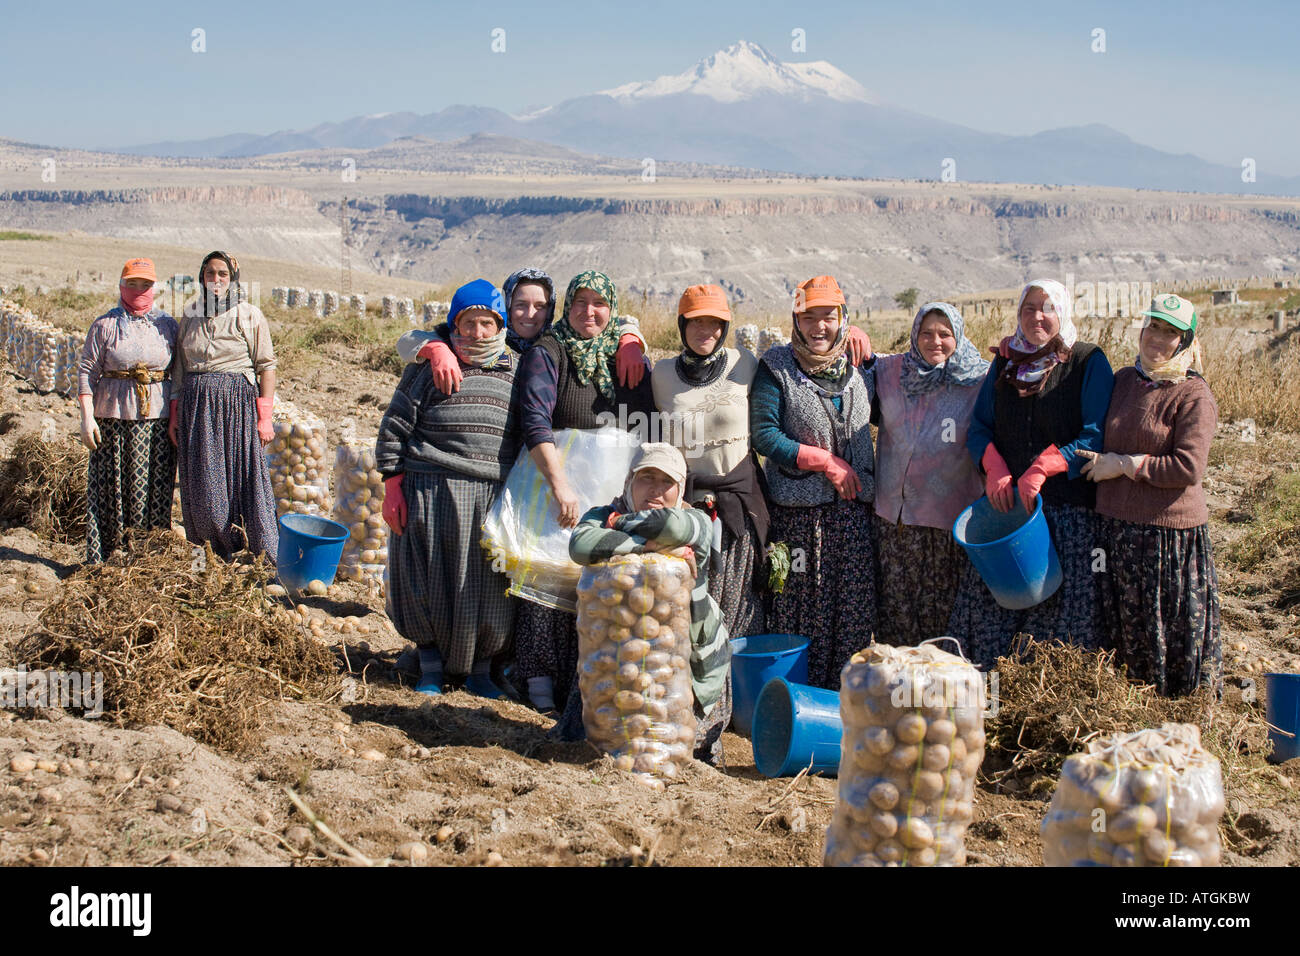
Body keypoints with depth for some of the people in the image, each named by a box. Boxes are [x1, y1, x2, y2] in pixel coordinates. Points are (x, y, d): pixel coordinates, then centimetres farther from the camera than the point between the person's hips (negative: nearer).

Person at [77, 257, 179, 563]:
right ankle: (104, 557, 8)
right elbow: (87, 372, 2)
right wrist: (87, 417, -6)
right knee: (112, 487, 0)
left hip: (158, 419, 2)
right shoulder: (105, 326, 3)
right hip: (114, 417, -1)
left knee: (156, 489, 1)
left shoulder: (168, 325, 9)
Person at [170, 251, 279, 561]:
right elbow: (179, 370, 16)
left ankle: (266, 555, 1)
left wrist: (265, 416, -9)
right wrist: (175, 414, 9)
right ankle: (220, 553, 10)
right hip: (196, 405, 4)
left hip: (237, 403, -4)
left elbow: (266, 366, -2)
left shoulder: (249, 315, 0)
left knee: (244, 476, -6)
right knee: (202, 482, 2)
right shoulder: (190, 317, 13)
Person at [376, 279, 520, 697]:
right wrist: (392, 486, -3)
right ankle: (431, 667, 18)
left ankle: (479, 669, 18)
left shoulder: (517, 369, 14)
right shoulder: (429, 366, 6)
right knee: (432, 581, 2)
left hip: (496, 496, 2)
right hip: (433, 492, -2)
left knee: (489, 586, 2)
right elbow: (395, 427, 4)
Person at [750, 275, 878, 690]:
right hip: (797, 509, -3)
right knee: (799, 599, -2)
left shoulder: (862, 366, 10)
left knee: (854, 600, 1)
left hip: (854, 507, 3)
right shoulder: (776, 368, -1)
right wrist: (825, 462, -12)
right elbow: (764, 436, -9)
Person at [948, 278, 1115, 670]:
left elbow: (1096, 435, -8)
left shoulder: (1088, 362, 1)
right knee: (991, 599, 1)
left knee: (1060, 605, -5)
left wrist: (1041, 469, -19)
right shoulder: (1005, 363, 14)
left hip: (1066, 505, -4)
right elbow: (979, 427, 13)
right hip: (1004, 501, 4)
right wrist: (995, 469, -7)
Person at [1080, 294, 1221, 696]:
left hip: (1169, 532, -6)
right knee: (1125, 629, 12)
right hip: (1116, 524, 6)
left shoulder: (1193, 395, -8)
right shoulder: (1123, 380, 11)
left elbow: (1188, 468, -16)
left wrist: (1125, 465, -11)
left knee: (1174, 630, 2)